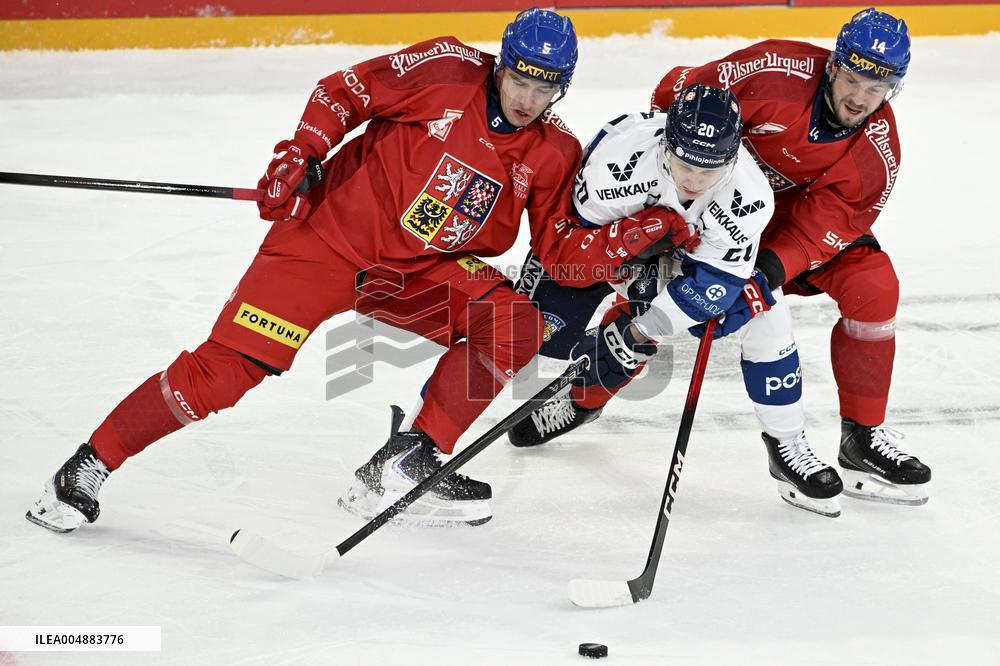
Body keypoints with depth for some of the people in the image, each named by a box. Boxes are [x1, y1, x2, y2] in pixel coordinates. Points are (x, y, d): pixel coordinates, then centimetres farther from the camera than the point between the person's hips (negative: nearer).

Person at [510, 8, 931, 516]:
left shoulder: (878, 147, -20)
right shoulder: (776, 70, -31)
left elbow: (830, 220, -25)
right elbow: (683, 92, -22)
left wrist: (775, 265, -39)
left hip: (803, 211, 3)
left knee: (873, 287, -14)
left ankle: (863, 438, -2)